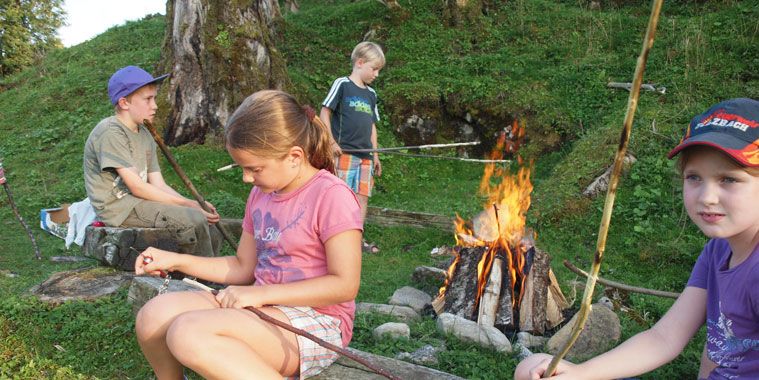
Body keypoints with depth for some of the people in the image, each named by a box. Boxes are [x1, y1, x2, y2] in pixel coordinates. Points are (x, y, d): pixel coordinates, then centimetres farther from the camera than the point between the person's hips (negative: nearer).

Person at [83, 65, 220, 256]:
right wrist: (187, 204, -19)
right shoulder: (110, 132, -14)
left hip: (137, 202, 8)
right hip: (117, 207, -8)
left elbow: (159, 185, 6)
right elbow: (137, 187, -19)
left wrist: (193, 204, -11)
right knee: (194, 220, -24)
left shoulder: (145, 136, 13)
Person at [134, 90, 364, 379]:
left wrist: (260, 293, -17)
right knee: (154, 314, -9)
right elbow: (242, 267, 20)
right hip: (265, 309, 8)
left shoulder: (331, 195, -13)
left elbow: (345, 285, -18)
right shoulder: (261, 194, 12)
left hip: (316, 323, -8)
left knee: (189, 332, -28)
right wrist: (175, 261, 10)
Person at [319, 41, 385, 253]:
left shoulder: (371, 94, 18)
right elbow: (324, 113, -4)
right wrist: (331, 142, -12)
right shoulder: (342, 84, -2)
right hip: (344, 152, -6)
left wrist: (375, 154, 17)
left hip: (365, 154, 6)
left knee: (363, 196, 6)